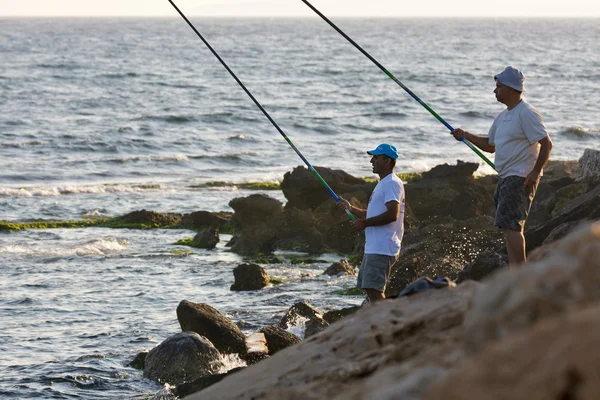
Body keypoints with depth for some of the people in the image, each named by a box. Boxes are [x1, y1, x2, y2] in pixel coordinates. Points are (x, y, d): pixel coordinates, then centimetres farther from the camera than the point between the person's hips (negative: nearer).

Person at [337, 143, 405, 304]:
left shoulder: (392, 183, -11)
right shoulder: (382, 184, 23)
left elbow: (392, 214, -23)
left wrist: (365, 223, -16)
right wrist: (351, 208, 19)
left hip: (382, 249, -11)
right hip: (373, 248, 11)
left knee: (374, 290, -17)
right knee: (371, 289, 12)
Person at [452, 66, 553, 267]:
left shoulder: (526, 114, -14)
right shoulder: (503, 116, 17)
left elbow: (546, 144, -19)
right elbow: (490, 146, 28)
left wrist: (535, 172, -23)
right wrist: (466, 136, 17)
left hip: (521, 179, -10)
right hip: (506, 178, 10)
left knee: (510, 224, -16)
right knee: (509, 225, 11)